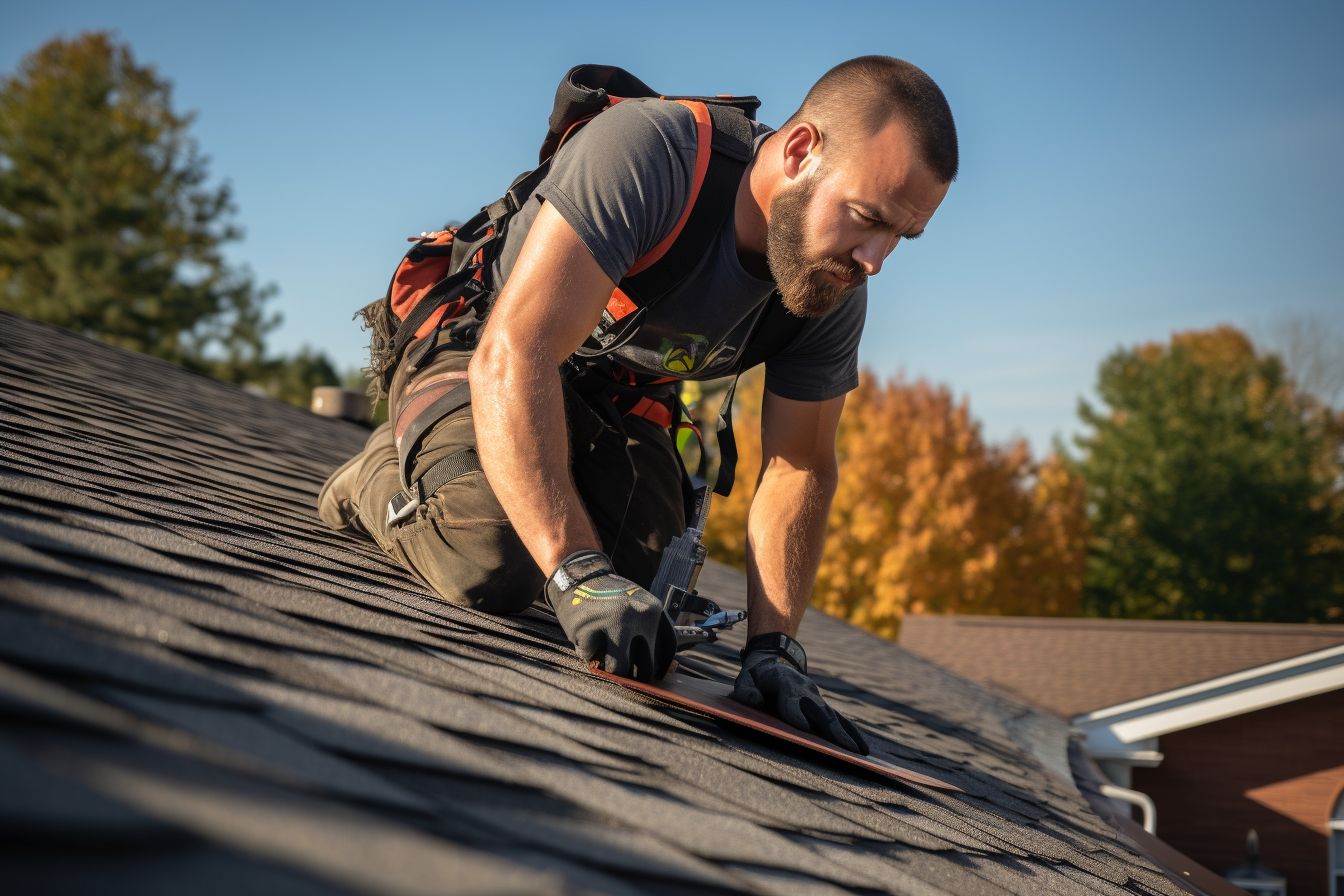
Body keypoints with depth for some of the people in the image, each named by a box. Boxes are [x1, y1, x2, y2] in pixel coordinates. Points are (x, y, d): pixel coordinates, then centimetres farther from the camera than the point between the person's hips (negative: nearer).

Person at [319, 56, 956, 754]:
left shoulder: (835, 295, -15)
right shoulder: (647, 151, -36)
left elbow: (799, 467, -8)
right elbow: (512, 353, -43)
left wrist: (772, 647, -22)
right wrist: (578, 571, -51)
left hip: (622, 401, 6)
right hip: (478, 353, -5)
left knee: (642, 584, -17)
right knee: (492, 566, -29)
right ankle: (385, 472, 5)